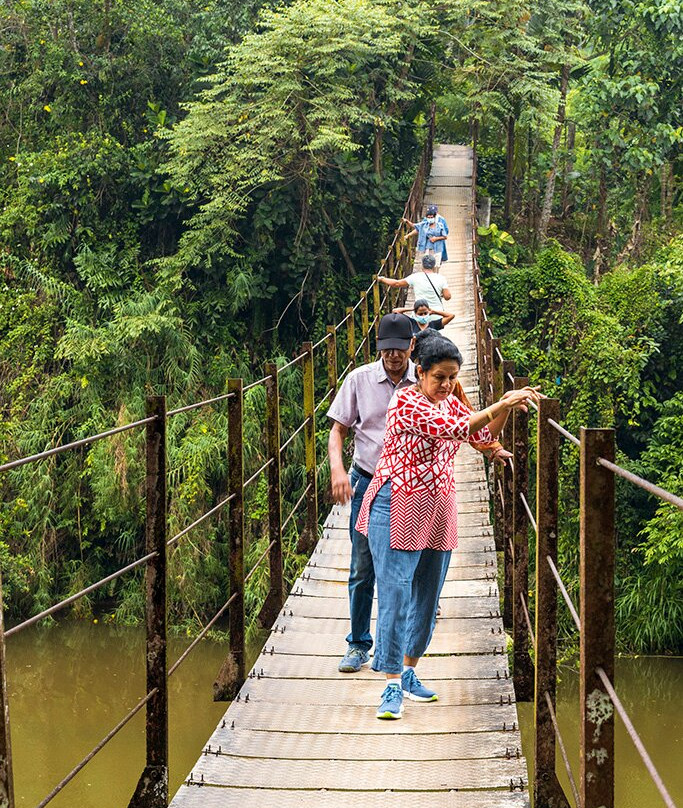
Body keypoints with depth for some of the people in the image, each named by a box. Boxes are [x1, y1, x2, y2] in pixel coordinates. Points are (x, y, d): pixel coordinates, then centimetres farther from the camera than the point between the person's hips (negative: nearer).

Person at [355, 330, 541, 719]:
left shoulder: (450, 402, 8)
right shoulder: (405, 403, -16)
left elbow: (485, 435, 9)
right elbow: (453, 429, -27)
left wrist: (508, 406, -9)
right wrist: (500, 405, -30)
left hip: (438, 512, 8)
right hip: (397, 511, -8)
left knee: (427, 597, 12)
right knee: (395, 595, -8)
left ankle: (409, 672, 26)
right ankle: (393, 685, -6)